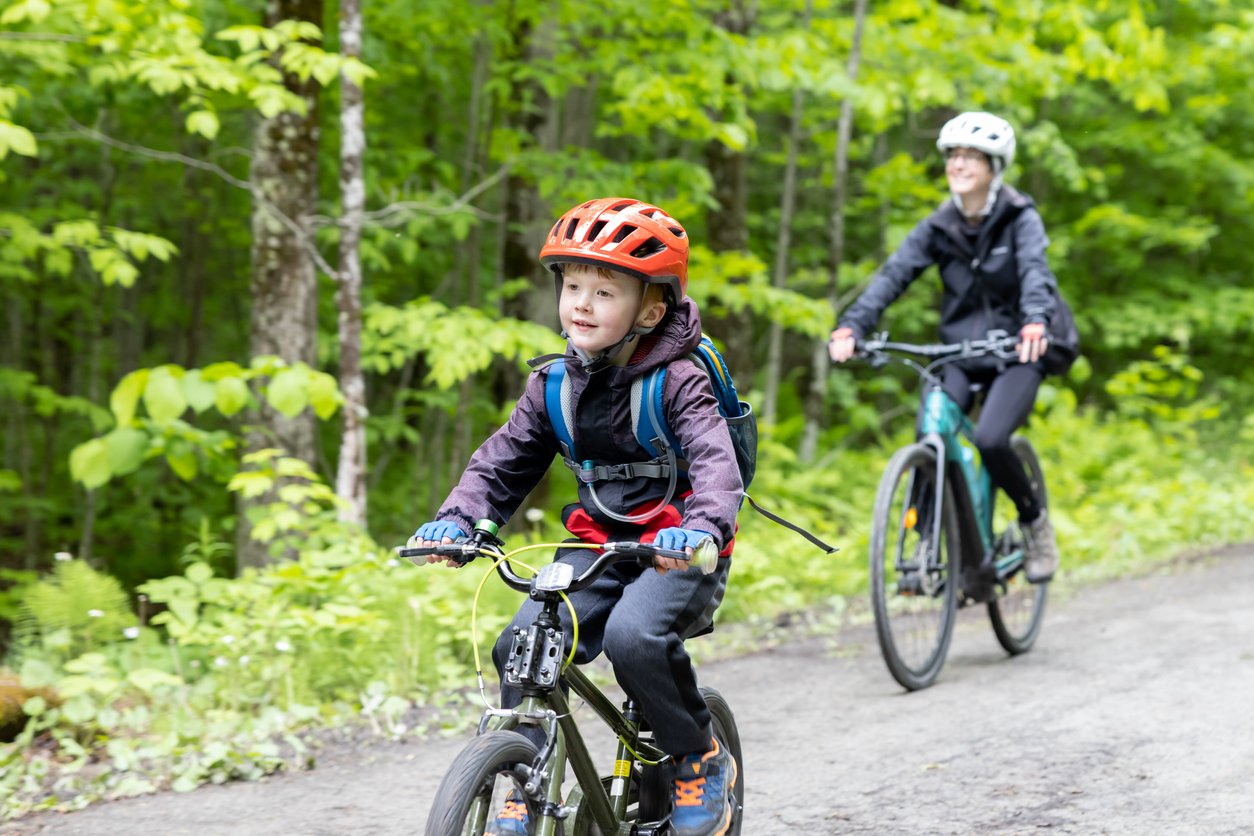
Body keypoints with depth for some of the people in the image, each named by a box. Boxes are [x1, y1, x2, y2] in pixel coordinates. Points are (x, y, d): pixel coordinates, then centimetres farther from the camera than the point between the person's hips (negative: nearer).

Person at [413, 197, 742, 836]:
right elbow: (504, 461, 7)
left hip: (675, 549, -5)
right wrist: (457, 519, -12)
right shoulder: (554, 384, 5)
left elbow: (715, 461, -25)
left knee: (633, 636, -33)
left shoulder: (677, 381, -11)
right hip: (598, 543, 5)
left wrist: (703, 527, -47)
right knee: (520, 645, -17)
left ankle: (702, 761, -8)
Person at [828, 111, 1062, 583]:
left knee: (990, 439, -26)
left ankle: (1034, 521, 2)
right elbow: (894, 274, -10)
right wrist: (850, 327, -27)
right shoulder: (939, 228, 2)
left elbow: (1036, 272, -25)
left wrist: (1035, 324, -47)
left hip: (1014, 353, -3)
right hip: (959, 353, 3)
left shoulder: (1020, 219, -7)